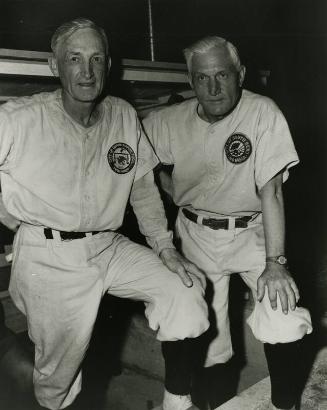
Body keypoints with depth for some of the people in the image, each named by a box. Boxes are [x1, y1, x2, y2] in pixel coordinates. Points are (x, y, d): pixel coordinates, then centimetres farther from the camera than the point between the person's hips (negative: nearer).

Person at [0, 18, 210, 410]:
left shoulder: (125, 116, 3)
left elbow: (143, 186, 9)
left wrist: (164, 246, 3)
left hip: (110, 247, 5)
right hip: (48, 258, -4)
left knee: (185, 289, -4)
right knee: (59, 369, 6)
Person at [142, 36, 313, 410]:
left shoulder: (262, 112, -15)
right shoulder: (171, 120, -6)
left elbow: (270, 189, -19)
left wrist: (275, 262, -23)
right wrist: (177, 195, -2)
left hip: (252, 232, -1)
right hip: (196, 236, 2)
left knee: (284, 318, -18)